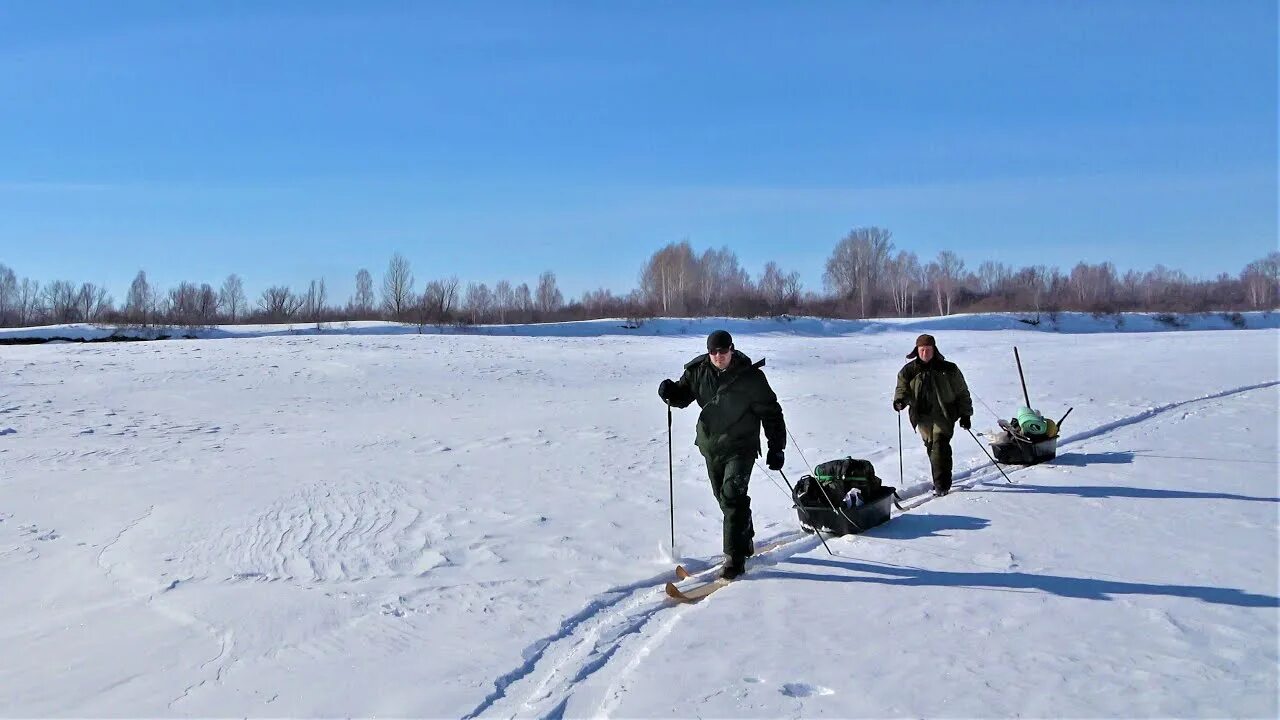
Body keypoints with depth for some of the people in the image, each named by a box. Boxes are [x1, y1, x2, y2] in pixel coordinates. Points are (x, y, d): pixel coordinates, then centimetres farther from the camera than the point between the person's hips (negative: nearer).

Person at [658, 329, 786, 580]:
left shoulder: (750, 377, -12)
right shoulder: (698, 371, -3)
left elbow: (770, 413, -6)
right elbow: (683, 394, 12)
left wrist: (776, 448, -8)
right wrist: (671, 392, -13)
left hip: (741, 447, -5)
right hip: (711, 446, 5)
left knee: (732, 498, -16)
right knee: (725, 498, 16)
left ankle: (735, 558, -11)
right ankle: (745, 542, 38)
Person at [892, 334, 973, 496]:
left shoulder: (948, 370, 0)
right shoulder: (909, 371, 4)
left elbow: (962, 393, 7)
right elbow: (902, 388, 7)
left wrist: (965, 414, 5)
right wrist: (900, 400, -16)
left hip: (944, 415, -3)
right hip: (923, 416, 3)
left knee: (940, 445, -17)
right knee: (931, 447, 10)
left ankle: (942, 484, -14)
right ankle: (939, 480, 26)